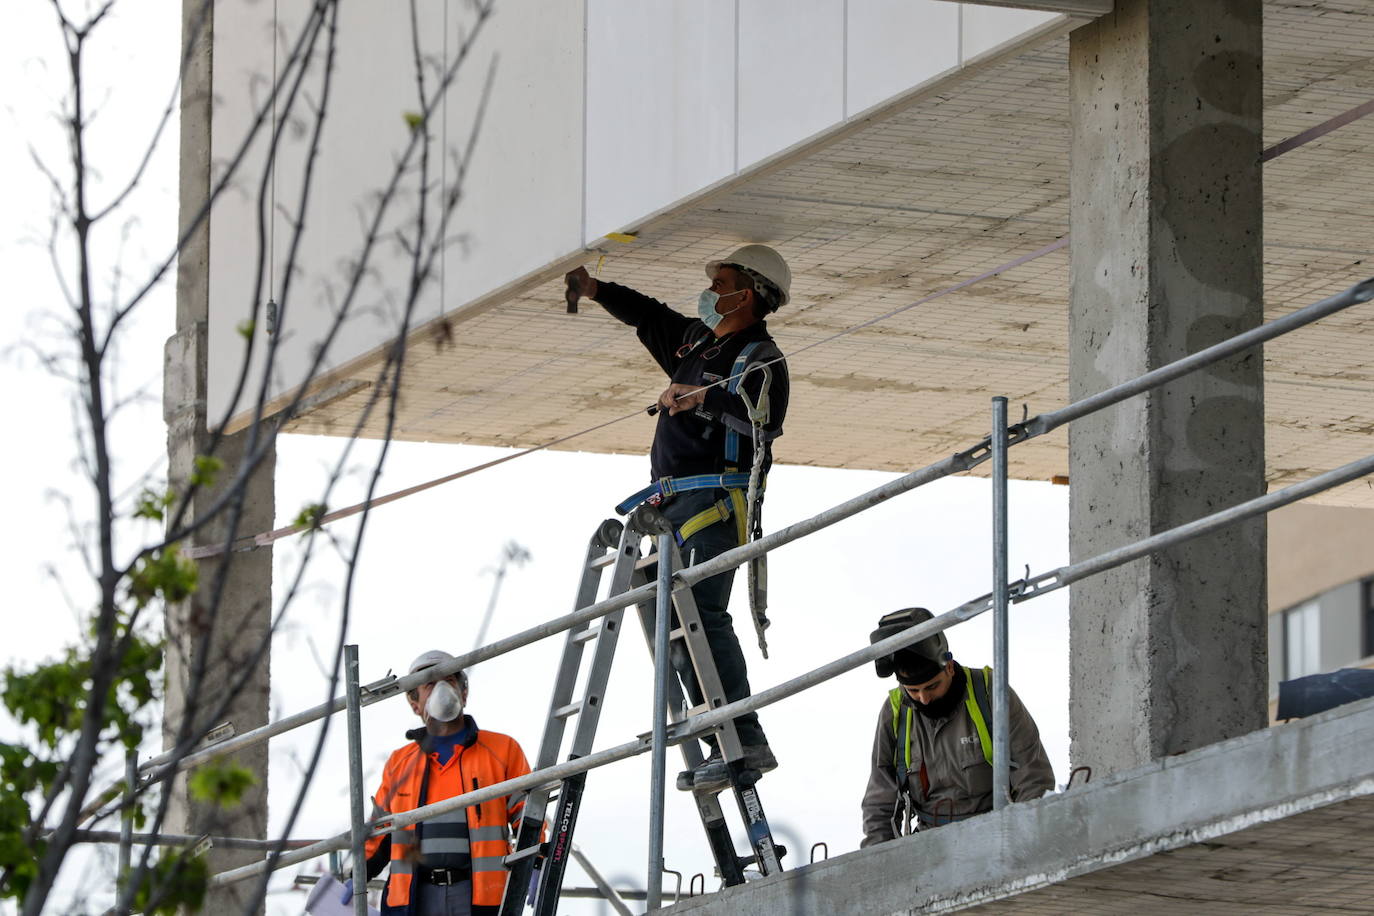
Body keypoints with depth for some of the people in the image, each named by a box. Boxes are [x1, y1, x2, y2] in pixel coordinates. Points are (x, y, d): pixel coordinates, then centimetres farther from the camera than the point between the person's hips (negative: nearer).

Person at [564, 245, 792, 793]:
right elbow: (649, 316, 41)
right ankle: (725, 746, -3)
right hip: (675, 507, 9)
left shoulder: (759, 357, -5)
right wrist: (595, 290, 39)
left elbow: (765, 419, -25)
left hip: (715, 503, -9)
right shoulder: (696, 340, 22)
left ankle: (746, 741, -25)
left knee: (699, 615, -20)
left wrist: (703, 399, -32)